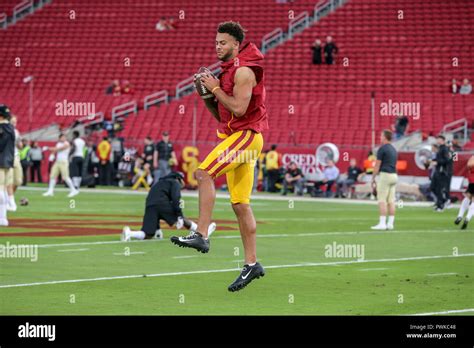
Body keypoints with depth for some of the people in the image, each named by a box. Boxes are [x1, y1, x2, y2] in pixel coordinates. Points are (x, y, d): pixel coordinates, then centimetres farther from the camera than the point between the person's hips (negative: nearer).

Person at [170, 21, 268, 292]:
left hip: (246, 135, -10)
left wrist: (215, 88, -12)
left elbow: (239, 108, -22)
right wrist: (206, 94, 6)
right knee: (240, 204, 7)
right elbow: (221, 114, 21)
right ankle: (251, 264, 9)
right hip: (235, 137, 10)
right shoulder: (229, 71, 19)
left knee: (204, 173, -24)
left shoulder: (244, 70, -11)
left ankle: (201, 236, -30)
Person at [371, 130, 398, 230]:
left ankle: (382, 223, -11)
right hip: (394, 176, 8)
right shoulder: (393, 149, 16)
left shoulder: (382, 149, -9)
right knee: (391, 201, 6)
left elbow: (377, 166, -9)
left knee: (382, 200, -6)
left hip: (385, 175, -8)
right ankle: (390, 223, 5)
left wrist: (373, 179, -3)